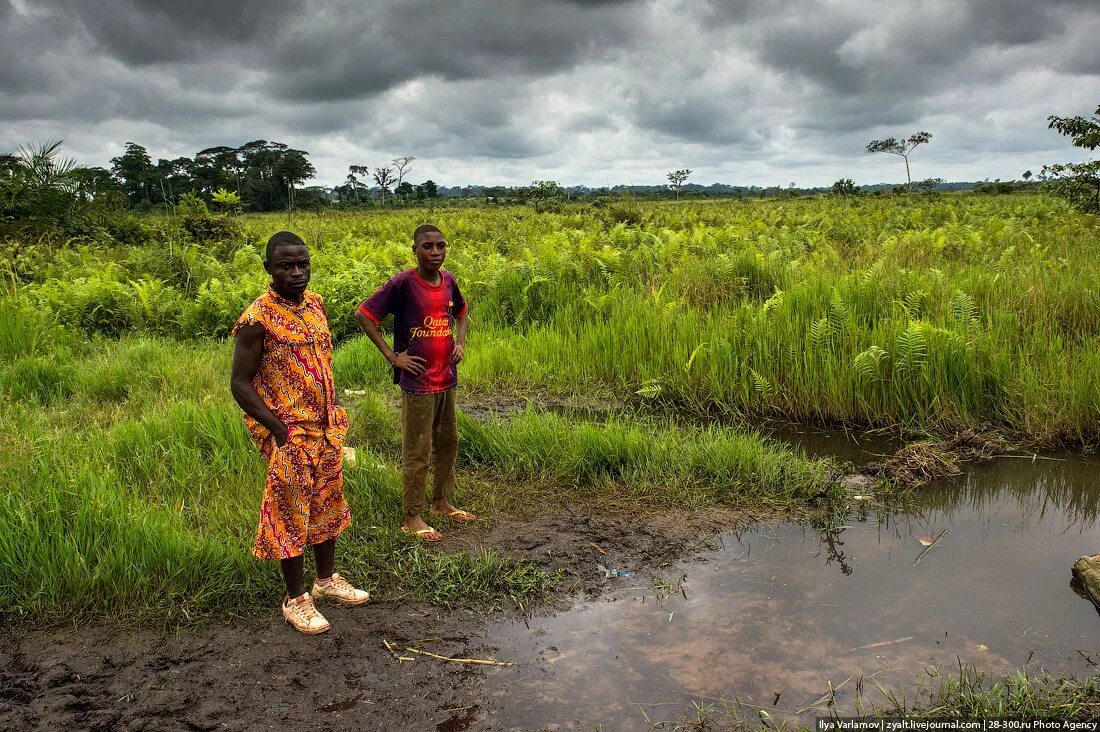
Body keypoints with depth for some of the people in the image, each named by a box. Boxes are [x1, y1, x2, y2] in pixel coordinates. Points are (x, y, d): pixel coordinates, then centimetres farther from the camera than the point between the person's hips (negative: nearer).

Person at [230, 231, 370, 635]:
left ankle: (327, 579, 35)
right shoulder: (257, 319, -17)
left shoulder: (316, 304, 4)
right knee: (291, 511, 4)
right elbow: (240, 383, -15)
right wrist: (278, 430, -19)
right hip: (290, 435, -7)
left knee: (327, 502, 17)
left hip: (326, 428, 7)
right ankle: (296, 599, 19)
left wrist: (336, 411, 10)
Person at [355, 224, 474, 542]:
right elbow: (363, 314, -15)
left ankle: (442, 501, 35)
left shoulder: (448, 280, 3)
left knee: (448, 442, 18)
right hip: (417, 381, -7)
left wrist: (460, 343, 5)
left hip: (447, 378, 7)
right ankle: (411, 517, 14)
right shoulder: (403, 283, -16)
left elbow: (460, 313, 22)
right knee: (417, 451, 1)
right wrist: (392, 356, -16)